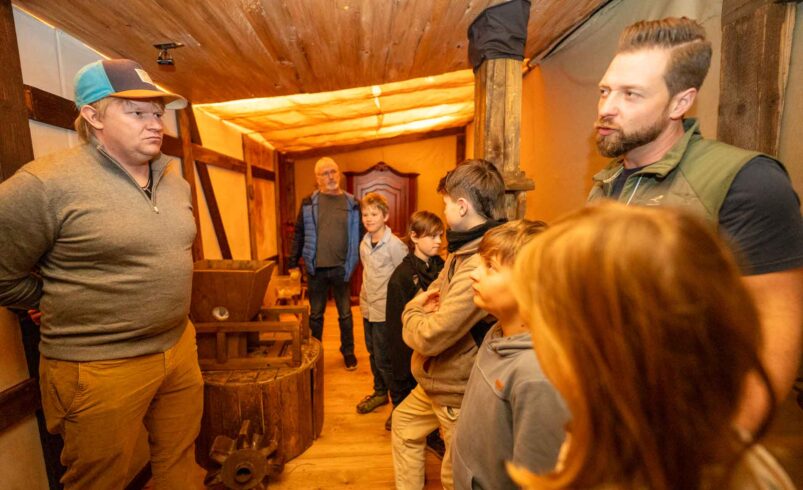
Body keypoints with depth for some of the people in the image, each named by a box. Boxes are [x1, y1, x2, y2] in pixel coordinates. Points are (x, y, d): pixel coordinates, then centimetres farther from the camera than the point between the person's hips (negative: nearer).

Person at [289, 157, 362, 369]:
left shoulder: (352, 203, 0)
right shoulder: (309, 203, 1)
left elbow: (359, 236, 2)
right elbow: (299, 234, 3)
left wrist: (354, 264, -2)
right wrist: (293, 264, 1)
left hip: (341, 269, 0)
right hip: (316, 269, 1)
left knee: (345, 314, 13)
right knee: (316, 314, 16)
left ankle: (348, 352, 32)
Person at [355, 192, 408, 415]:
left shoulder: (395, 245, -17)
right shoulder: (364, 243, 5)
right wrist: (365, 296, 14)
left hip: (385, 310, -7)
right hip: (368, 308, 7)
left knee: (384, 359, 3)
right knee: (373, 355, 21)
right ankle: (380, 392, 42)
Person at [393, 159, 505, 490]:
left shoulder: (481, 265, -32)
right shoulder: (463, 250, 2)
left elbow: (430, 337, -31)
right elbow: (433, 291, 11)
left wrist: (411, 313, -10)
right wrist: (421, 305, -12)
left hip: (458, 391, -9)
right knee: (404, 423, 27)